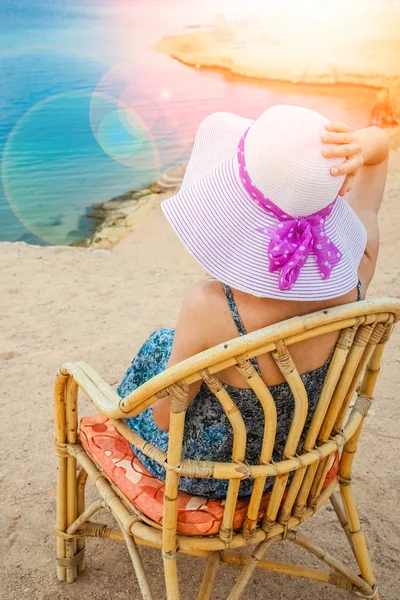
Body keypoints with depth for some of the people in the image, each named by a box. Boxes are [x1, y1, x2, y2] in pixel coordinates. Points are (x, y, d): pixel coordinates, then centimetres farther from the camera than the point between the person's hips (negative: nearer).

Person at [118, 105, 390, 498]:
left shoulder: (210, 307, -40)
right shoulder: (353, 275, -26)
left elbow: (165, 416, -20)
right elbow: (378, 141, -9)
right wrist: (361, 147, -31)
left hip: (205, 473, -4)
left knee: (157, 348, 26)